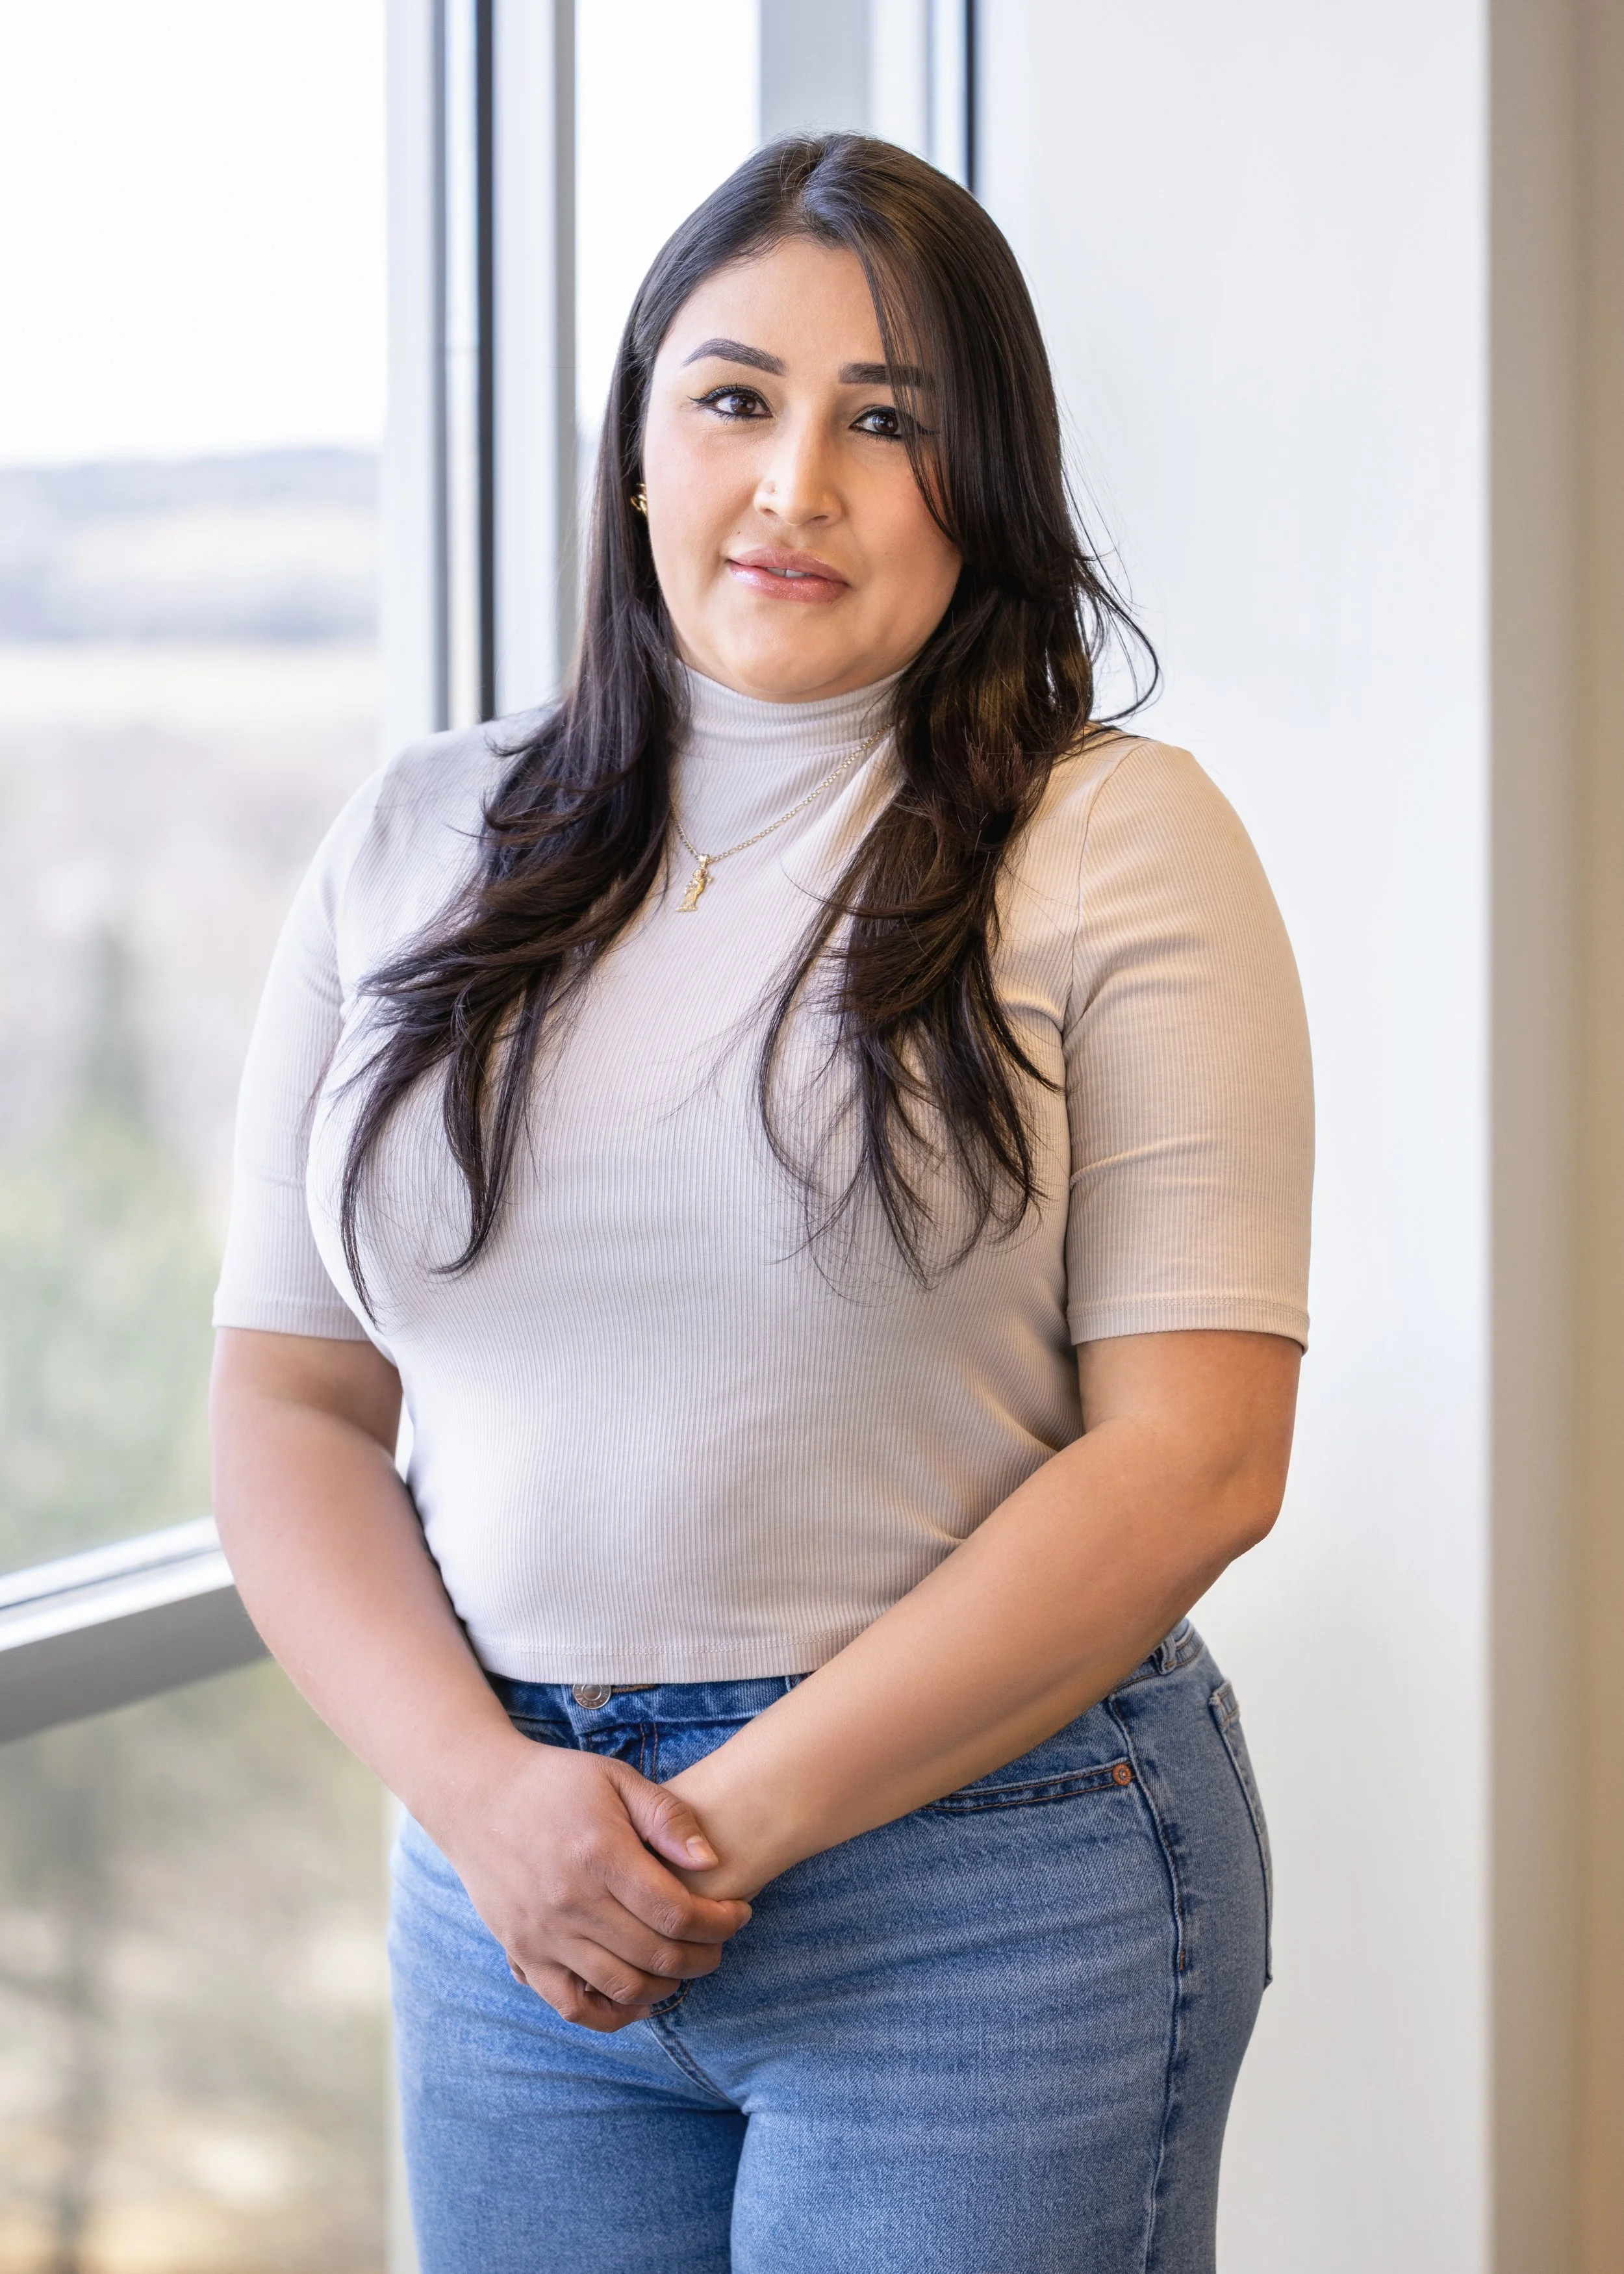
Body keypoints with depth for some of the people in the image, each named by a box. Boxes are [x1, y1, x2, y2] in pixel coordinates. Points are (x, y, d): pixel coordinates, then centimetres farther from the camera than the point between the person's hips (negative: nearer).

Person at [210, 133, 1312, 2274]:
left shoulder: (1116, 846, -5)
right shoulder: (417, 850, 6)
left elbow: (1193, 1457, -10)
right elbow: (288, 1401, 5)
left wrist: (741, 1817, -13)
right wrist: (485, 1792, -11)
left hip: (991, 1881, -3)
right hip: (502, 1875, 3)